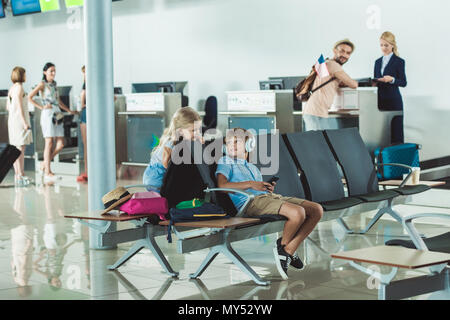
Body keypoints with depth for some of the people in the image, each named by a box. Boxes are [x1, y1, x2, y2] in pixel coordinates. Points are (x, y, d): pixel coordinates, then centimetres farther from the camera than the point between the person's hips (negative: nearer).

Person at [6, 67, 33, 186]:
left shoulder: (12, 88, 15)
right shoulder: (19, 87, -12)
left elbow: (8, 107, 20)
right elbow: (19, 106, -18)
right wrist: (25, 122, -20)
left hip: (12, 118, 10)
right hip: (19, 119, -10)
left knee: (16, 149, 12)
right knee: (20, 149, -9)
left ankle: (18, 174, 17)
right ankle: (20, 176, -9)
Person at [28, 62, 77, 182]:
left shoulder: (54, 84, 17)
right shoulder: (42, 84, -3)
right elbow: (29, 97, -10)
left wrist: (69, 111, 24)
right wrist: (41, 107, -10)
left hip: (57, 115, 7)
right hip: (48, 114, -7)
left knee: (61, 144, 1)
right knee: (49, 143, -7)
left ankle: (45, 163, 16)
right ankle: (47, 172, -2)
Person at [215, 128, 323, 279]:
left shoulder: (253, 167, 34)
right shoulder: (225, 162, 11)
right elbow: (222, 185, -8)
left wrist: (269, 187, 6)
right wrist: (251, 184, -14)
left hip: (269, 197, 8)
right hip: (250, 201, -8)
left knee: (317, 210, -8)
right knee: (298, 212, -31)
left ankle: (288, 250, -7)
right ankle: (283, 244, -3)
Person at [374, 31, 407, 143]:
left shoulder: (399, 61, -1)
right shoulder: (378, 62, 15)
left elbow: (403, 83, -6)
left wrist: (392, 79, -21)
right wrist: (373, 82, -1)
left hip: (393, 100, -5)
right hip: (380, 99, 5)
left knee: (395, 128, -4)